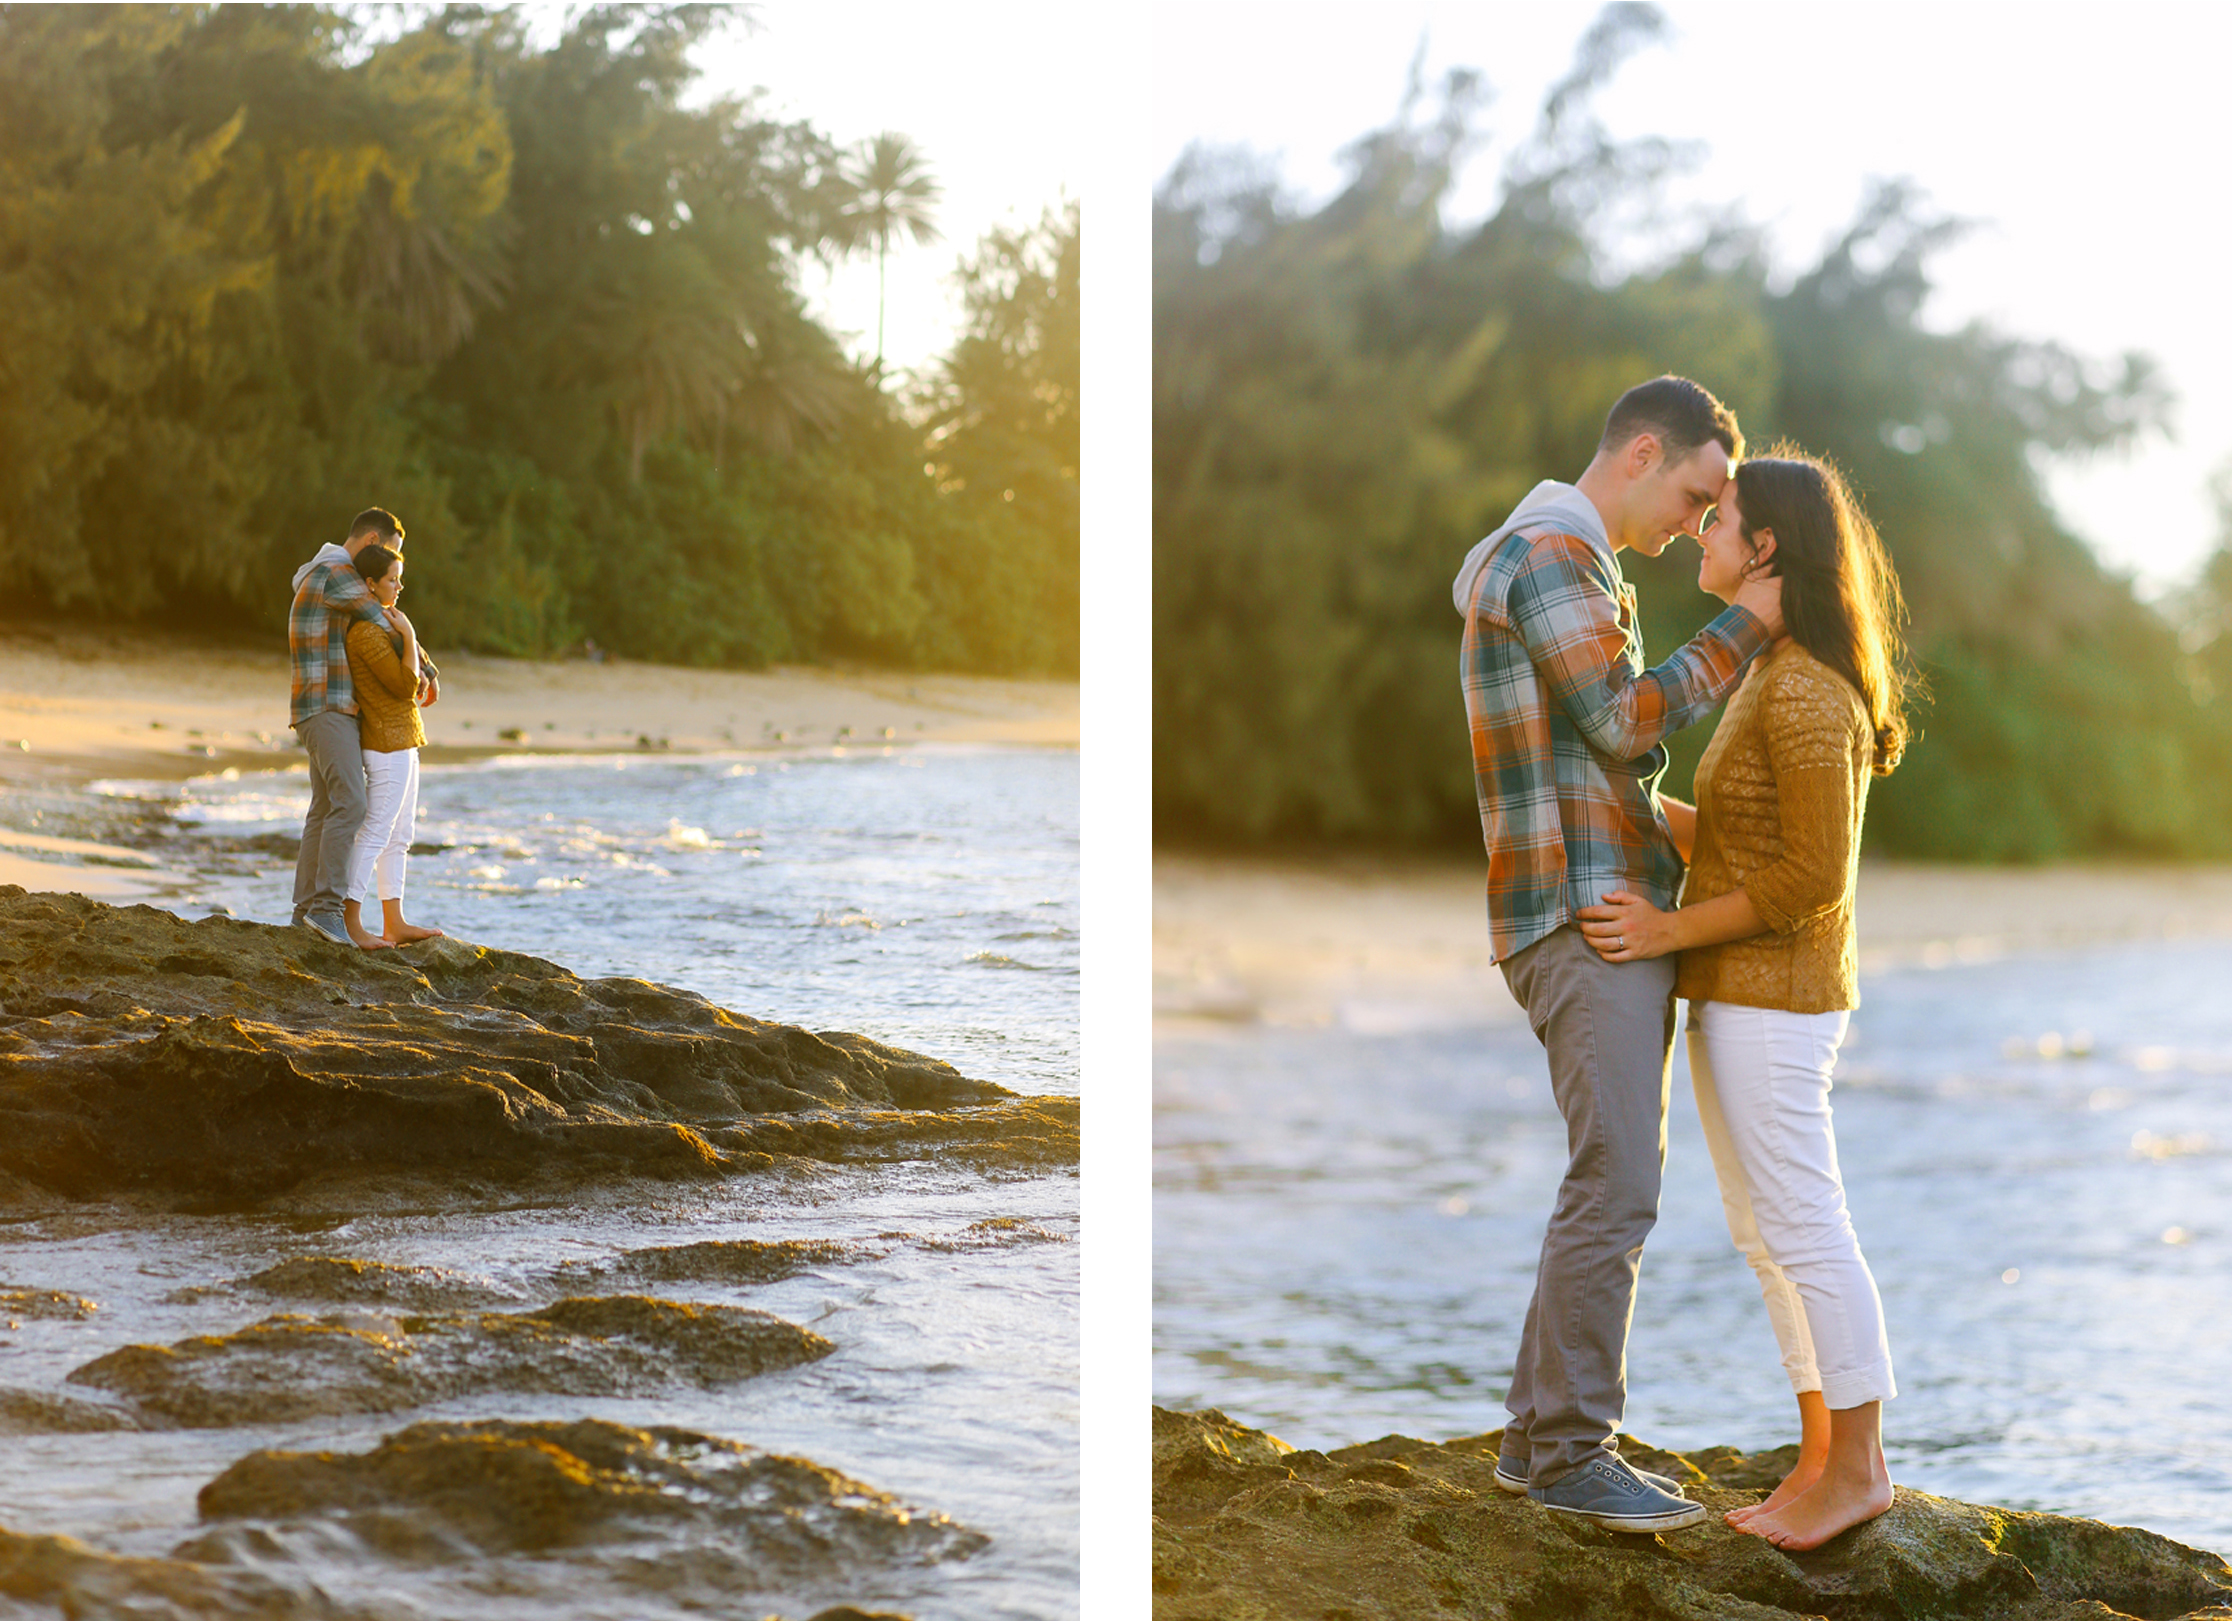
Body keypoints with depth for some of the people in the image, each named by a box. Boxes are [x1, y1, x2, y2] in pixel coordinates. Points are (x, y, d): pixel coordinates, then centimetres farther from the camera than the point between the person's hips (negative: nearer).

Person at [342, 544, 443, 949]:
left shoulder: (381, 622, 12)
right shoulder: (367, 632, -18)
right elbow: (407, 685, -19)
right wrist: (408, 634, -14)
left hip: (401, 743, 11)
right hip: (388, 743, -11)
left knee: (399, 835, 12)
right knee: (376, 832, -9)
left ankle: (394, 924, 15)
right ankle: (350, 920, -6)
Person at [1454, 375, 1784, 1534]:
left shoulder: (1564, 562, 22)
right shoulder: (1549, 554, -11)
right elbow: (1627, 719, -16)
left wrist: (1688, 824, 17)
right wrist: (1745, 626, -9)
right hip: (1586, 918, -11)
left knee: (1615, 1180, 13)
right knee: (1615, 1187, -9)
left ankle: (1537, 1432, 18)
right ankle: (1572, 1452, -3)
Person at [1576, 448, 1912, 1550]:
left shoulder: (1806, 693, -18)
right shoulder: (1774, 679, 14)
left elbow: (1815, 874, -21)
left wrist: (1670, 931, -18)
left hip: (1771, 1001, -10)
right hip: (1731, 996, 10)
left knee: (1802, 1231, -3)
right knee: (1763, 1234, 12)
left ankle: (1857, 1468, 6)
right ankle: (1821, 1461, 19)